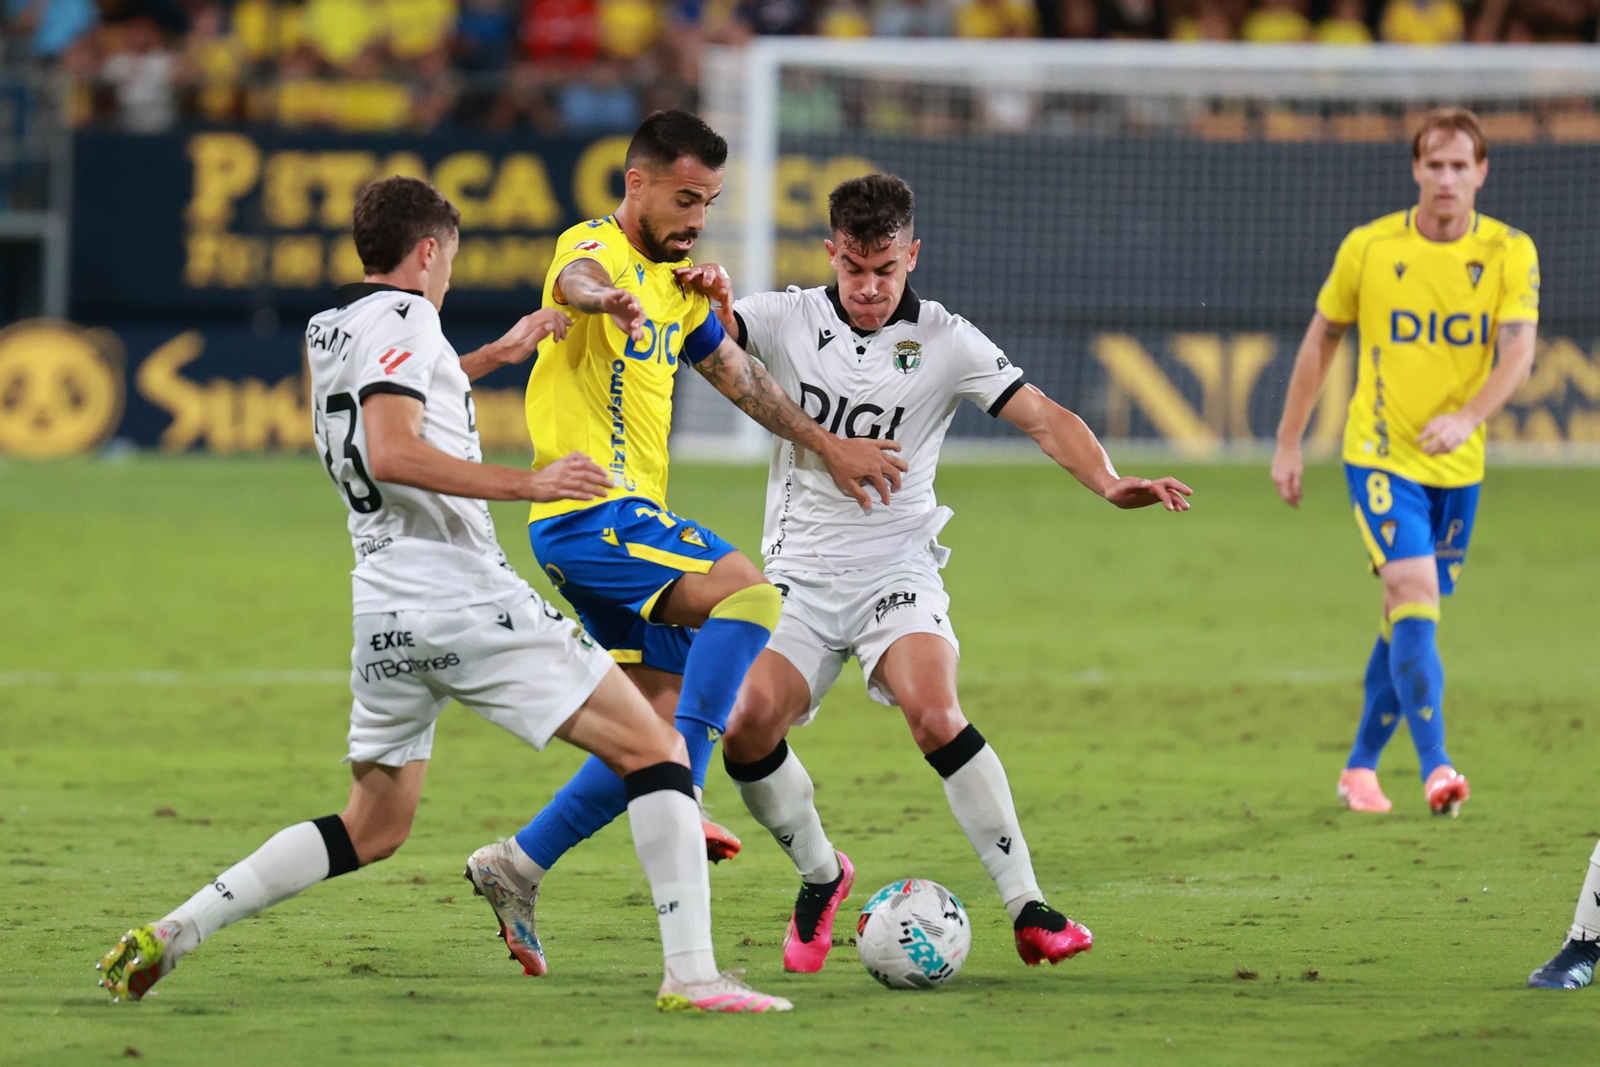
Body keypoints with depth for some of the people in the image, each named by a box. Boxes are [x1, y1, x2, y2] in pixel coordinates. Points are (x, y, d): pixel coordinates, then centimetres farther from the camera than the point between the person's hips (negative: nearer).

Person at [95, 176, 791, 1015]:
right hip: (469, 602, -9)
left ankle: (174, 932, 8)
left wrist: (498, 354, 42)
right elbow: (392, 452, -22)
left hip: (384, 615, 9)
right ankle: (691, 974, -15)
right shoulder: (403, 318, -8)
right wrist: (526, 484, -20)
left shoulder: (328, 332, 18)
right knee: (655, 750, -3)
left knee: (371, 830, 20)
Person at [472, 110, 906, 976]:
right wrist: (608, 297, -58)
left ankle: (521, 868, 8)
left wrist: (831, 449, 27)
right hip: (591, 510, -10)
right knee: (748, 595, -24)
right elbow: (577, 280, -34)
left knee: (671, 716, 7)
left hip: (630, 520, 10)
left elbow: (742, 379, 31)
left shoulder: (679, 288, 20)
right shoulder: (597, 248, -8)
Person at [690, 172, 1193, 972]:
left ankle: (1027, 908, -22)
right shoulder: (789, 320, 2)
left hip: (896, 571, -2)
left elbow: (1042, 417, -6)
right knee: (749, 729, -18)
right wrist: (704, 297, -34)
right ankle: (820, 876, 10)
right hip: (801, 573, 2)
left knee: (934, 713, -27)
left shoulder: (945, 341, -1)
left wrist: (1109, 483, -22)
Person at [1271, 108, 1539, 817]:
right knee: (1415, 593, -20)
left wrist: (1465, 418, -33)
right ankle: (1435, 766, -27)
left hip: (1458, 465, 3)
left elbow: (1518, 353, -15)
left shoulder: (1509, 253, -4)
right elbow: (1321, 341, 7)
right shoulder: (1368, 248, -5)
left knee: (1410, 620, 11)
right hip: (1380, 456, -3)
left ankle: (1361, 766, 28)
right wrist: (1289, 444, 7)